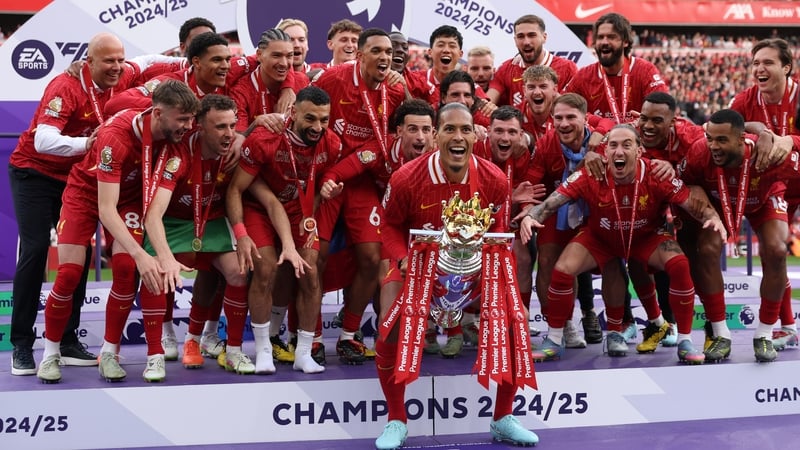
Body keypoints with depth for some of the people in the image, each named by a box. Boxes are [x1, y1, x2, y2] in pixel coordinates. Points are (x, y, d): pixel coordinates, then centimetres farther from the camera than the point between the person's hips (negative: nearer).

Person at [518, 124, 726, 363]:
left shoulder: (655, 175, -27)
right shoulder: (591, 176, -27)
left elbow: (694, 205, -21)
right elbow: (551, 203, -25)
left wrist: (713, 218, -42)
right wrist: (530, 217, -46)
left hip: (645, 237, 0)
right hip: (599, 237, 0)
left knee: (679, 264, -25)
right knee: (562, 270, -22)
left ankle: (684, 342, -8)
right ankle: (553, 340, 2)